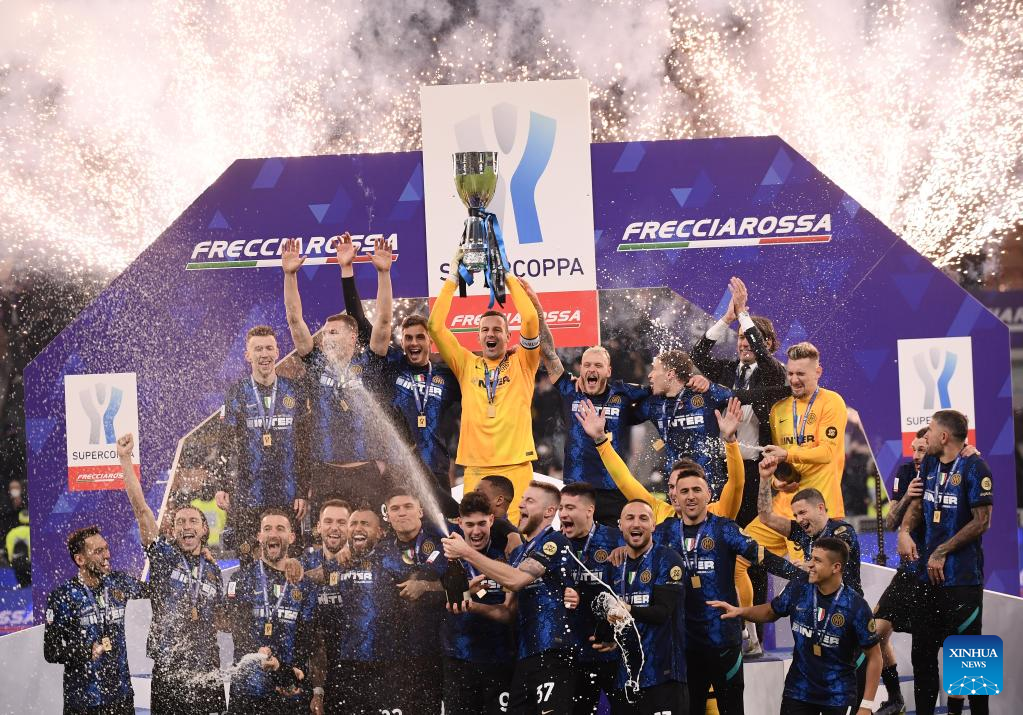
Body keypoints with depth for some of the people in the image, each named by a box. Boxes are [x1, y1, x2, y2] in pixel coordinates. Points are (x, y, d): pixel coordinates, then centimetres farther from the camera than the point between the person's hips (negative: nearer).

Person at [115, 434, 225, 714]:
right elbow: (141, 509, -9)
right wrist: (125, 459, -16)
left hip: (208, 673, 3)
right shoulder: (163, 557, 1)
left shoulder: (213, 570, 11)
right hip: (167, 671, -3)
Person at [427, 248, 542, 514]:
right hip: (475, 469, 2)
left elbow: (531, 320, -7)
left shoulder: (522, 363, 8)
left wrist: (508, 277, 0)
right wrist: (453, 278, 4)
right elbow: (435, 326, 5)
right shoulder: (467, 365, 12)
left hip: (516, 467, -2)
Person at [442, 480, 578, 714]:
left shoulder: (555, 542, -6)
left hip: (553, 652, -8)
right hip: (526, 654, 8)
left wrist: (466, 552, -15)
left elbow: (515, 579, -19)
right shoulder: (519, 552, 20)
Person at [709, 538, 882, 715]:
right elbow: (770, 612, 13)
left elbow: (874, 656, -9)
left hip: (838, 696, -3)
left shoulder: (855, 606, -17)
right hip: (798, 690, 3)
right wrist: (740, 611, -5)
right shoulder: (797, 590, -8)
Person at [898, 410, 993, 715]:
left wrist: (942, 552, -14)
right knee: (922, 652, 14)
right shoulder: (929, 463, 9)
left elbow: (982, 521, -15)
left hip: (963, 578, -7)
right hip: (929, 575, 7)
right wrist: (905, 531, -2)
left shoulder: (974, 468, -13)